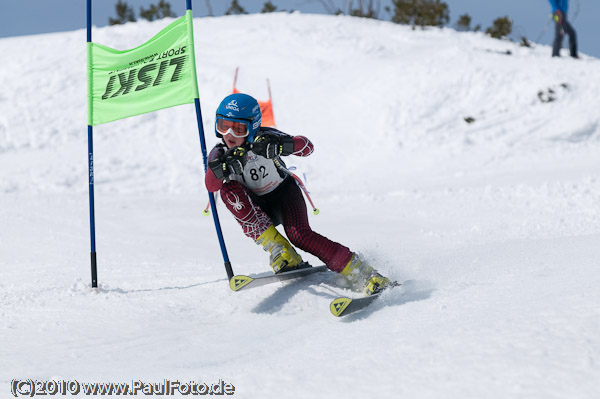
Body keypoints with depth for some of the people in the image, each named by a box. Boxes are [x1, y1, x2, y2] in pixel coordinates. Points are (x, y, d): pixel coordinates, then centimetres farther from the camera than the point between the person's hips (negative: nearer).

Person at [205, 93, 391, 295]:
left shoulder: (264, 138, -22)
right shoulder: (219, 154, -15)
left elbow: (307, 147, -33)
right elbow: (211, 186, -33)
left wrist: (280, 146, -53)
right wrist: (221, 167, -54)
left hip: (284, 193, -3)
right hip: (257, 208, 3)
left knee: (299, 234, -30)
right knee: (229, 190, -27)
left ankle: (364, 276, -27)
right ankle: (280, 252, -28)